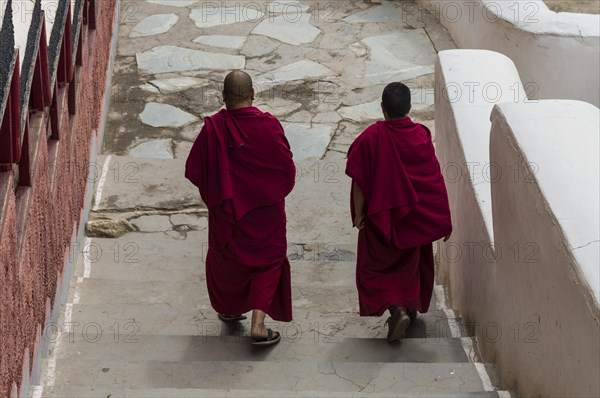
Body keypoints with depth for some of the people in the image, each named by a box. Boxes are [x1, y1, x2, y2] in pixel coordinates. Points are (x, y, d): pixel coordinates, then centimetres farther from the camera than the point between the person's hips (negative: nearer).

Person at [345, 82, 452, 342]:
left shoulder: (371, 137, -19)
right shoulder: (421, 136, -12)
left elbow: (359, 180, -16)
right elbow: (434, 179, -7)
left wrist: (358, 214, -4)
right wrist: (443, 219, 0)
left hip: (380, 214, -3)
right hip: (415, 215, 3)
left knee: (378, 265, 9)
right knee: (410, 261, 24)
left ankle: (396, 309, -11)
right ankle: (411, 307, 39)